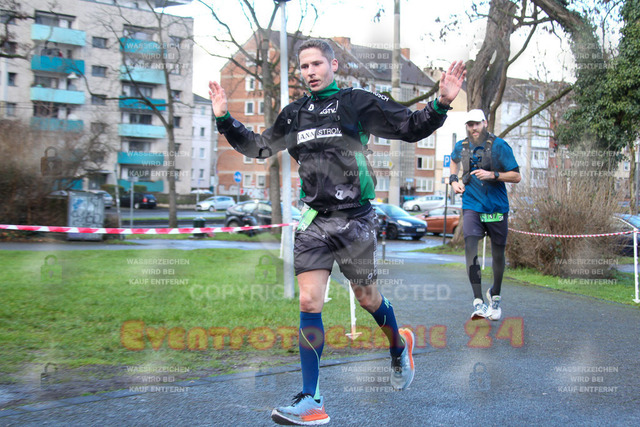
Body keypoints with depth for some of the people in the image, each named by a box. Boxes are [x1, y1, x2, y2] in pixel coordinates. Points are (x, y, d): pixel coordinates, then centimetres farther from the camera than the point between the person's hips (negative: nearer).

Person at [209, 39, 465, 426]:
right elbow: (259, 147, 22)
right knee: (309, 302, -5)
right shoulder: (295, 113, 12)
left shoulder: (357, 102, -1)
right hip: (313, 220, 3)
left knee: (367, 298, 9)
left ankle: (399, 346, 43)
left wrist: (442, 104, -15)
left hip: (354, 219, -3)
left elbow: (411, 128, 0)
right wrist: (225, 120, 13)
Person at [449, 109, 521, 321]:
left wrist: (493, 175, -22)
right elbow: (454, 160, 29)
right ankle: (478, 302, -20)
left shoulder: (499, 146, -7)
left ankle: (495, 295, 34)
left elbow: (516, 176, -7)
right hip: (472, 206, 1)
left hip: (497, 208, -1)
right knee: (470, 247, -19)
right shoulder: (461, 147, 3)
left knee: (498, 254, 9)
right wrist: (454, 180, 11)